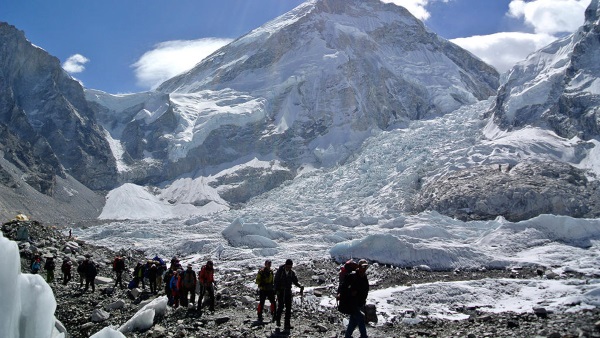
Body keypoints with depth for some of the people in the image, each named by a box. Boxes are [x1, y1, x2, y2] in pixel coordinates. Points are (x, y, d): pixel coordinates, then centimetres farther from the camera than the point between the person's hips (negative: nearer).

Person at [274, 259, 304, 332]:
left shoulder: (292, 273, 4)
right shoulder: (280, 271, -7)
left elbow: (295, 281, 10)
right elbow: (276, 281, -5)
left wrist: (300, 286, -9)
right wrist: (277, 290, -15)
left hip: (288, 292, 3)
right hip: (281, 291, -3)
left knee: (288, 307, -1)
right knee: (281, 306, -7)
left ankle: (287, 324, 3)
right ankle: (278, 319, 19)